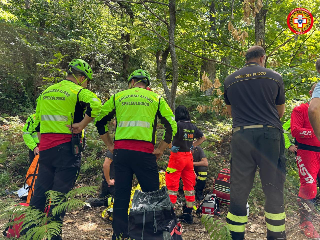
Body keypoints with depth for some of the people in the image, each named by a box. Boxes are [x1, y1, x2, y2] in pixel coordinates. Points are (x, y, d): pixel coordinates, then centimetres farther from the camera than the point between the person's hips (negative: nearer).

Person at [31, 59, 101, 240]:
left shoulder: (46, 92, 17)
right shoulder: (78, 91, -5)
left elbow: (37, 122, 21)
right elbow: (96, 105, -27)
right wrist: (81, 125, -17)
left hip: (45, 148, 6)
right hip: (67, 147, -6)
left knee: (40, 191, 16)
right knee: (60, 194, 4)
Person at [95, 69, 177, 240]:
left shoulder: (118, 97, 13)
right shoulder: (155, 99, 10)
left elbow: (99, 120, 14)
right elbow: (171, 126, 3)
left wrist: (110, 145, 16)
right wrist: (159, 150, 6)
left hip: (121, 152, 2)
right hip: (145, 153, -2)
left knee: (121, 196, 11)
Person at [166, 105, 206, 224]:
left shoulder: (178, 124, -11)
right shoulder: (193, 126, 7)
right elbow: (202, 137, 20)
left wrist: (171, 147, -14)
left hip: (177, 156, -6)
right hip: (189, 156, 6)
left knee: (172, 184, 2)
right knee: (189, 183, 11)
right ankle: (188, 213, 20)